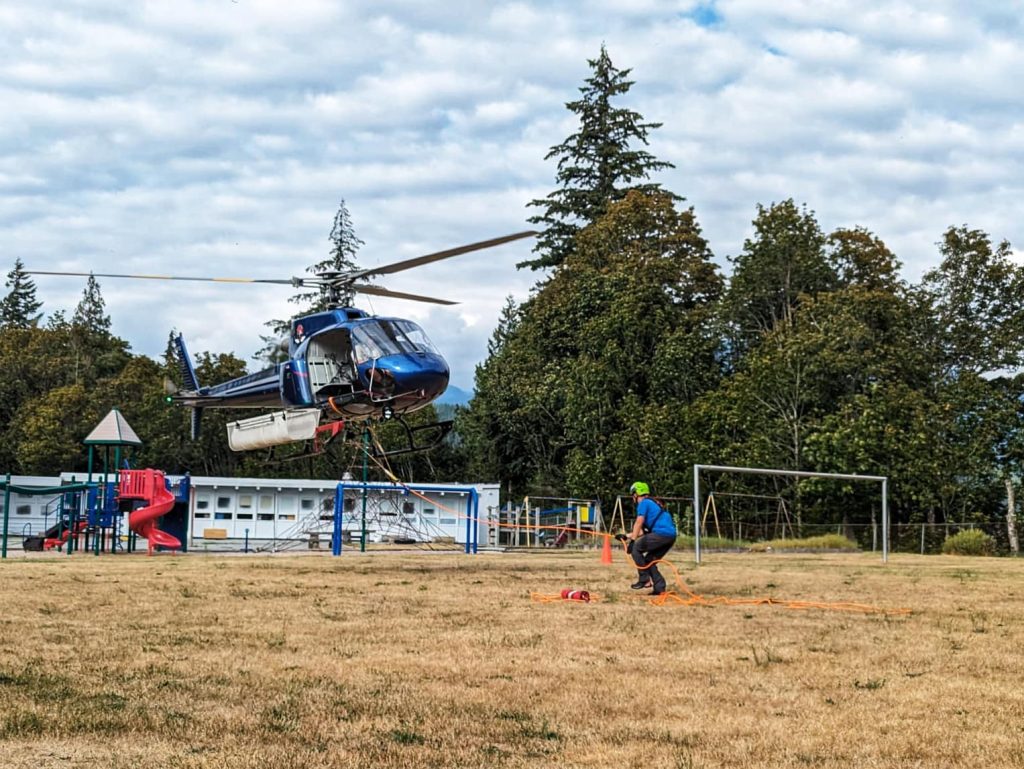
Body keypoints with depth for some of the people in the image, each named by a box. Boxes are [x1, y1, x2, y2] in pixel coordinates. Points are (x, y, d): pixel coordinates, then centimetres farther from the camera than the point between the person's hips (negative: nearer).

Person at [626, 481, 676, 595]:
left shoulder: (644, 503, 2)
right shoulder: (653, 504, 30)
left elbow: (639, 523, -8)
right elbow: (643, 531, 31)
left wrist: (632, 541, -8)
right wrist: (627, 536, 33)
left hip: (661, 534, -9)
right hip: (671, 536, 9)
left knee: (636, 548, 3)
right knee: (649, 560, 17)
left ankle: (644, 579, -2)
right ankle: (659, 587, 10)